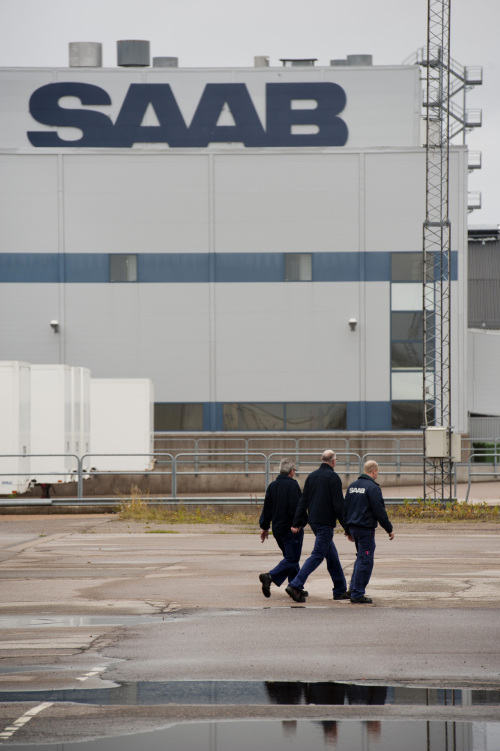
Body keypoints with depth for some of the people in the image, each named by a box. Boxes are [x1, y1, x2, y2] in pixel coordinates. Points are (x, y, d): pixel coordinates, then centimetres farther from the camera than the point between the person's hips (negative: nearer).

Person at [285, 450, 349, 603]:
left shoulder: (312, 476, 11)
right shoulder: (333, 477, -11)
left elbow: (303, 502, 10)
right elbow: (338, 504, -14)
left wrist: (297, 523, 11)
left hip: (313, 521, 8)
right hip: (326, 522, -8)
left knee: (332, 555, 15)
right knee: (318, 555, -8)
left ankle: (340, 590, 19)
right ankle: (296, 585, -19)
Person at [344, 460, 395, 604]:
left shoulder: (352, 486, 13)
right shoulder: (372, 487, -13)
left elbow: (346, 509, 19)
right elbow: (379, 511, -15)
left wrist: (348, 531, 26)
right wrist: (389, 529, -6)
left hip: (353, 527, 8)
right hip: (366, 528, -8)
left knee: (361, 557, 21)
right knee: (365, 560, -4)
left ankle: (354, 588, 18)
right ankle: (357, 594, -6)